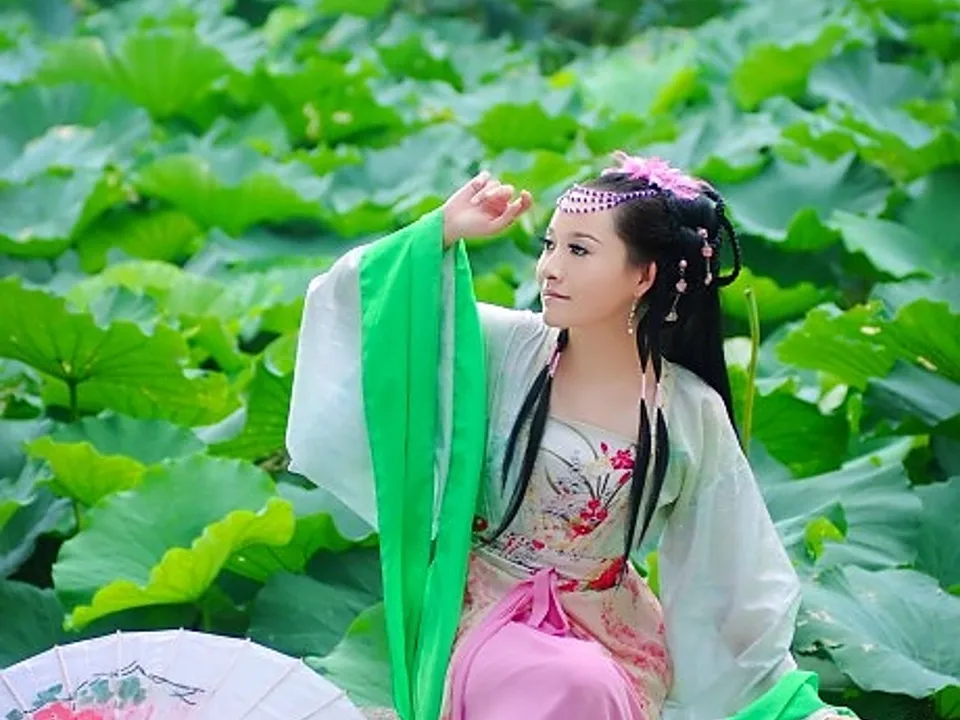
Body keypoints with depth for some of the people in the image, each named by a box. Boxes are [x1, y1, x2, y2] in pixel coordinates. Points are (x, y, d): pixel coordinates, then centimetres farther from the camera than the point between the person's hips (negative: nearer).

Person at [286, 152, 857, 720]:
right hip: (488, 609, -1)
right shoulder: (501, 347, -9)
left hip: (613, 627, 1)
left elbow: (739, 573, -1)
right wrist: (442, 231, -16)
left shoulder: (690, 414, -8)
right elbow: (360, 307, -8)